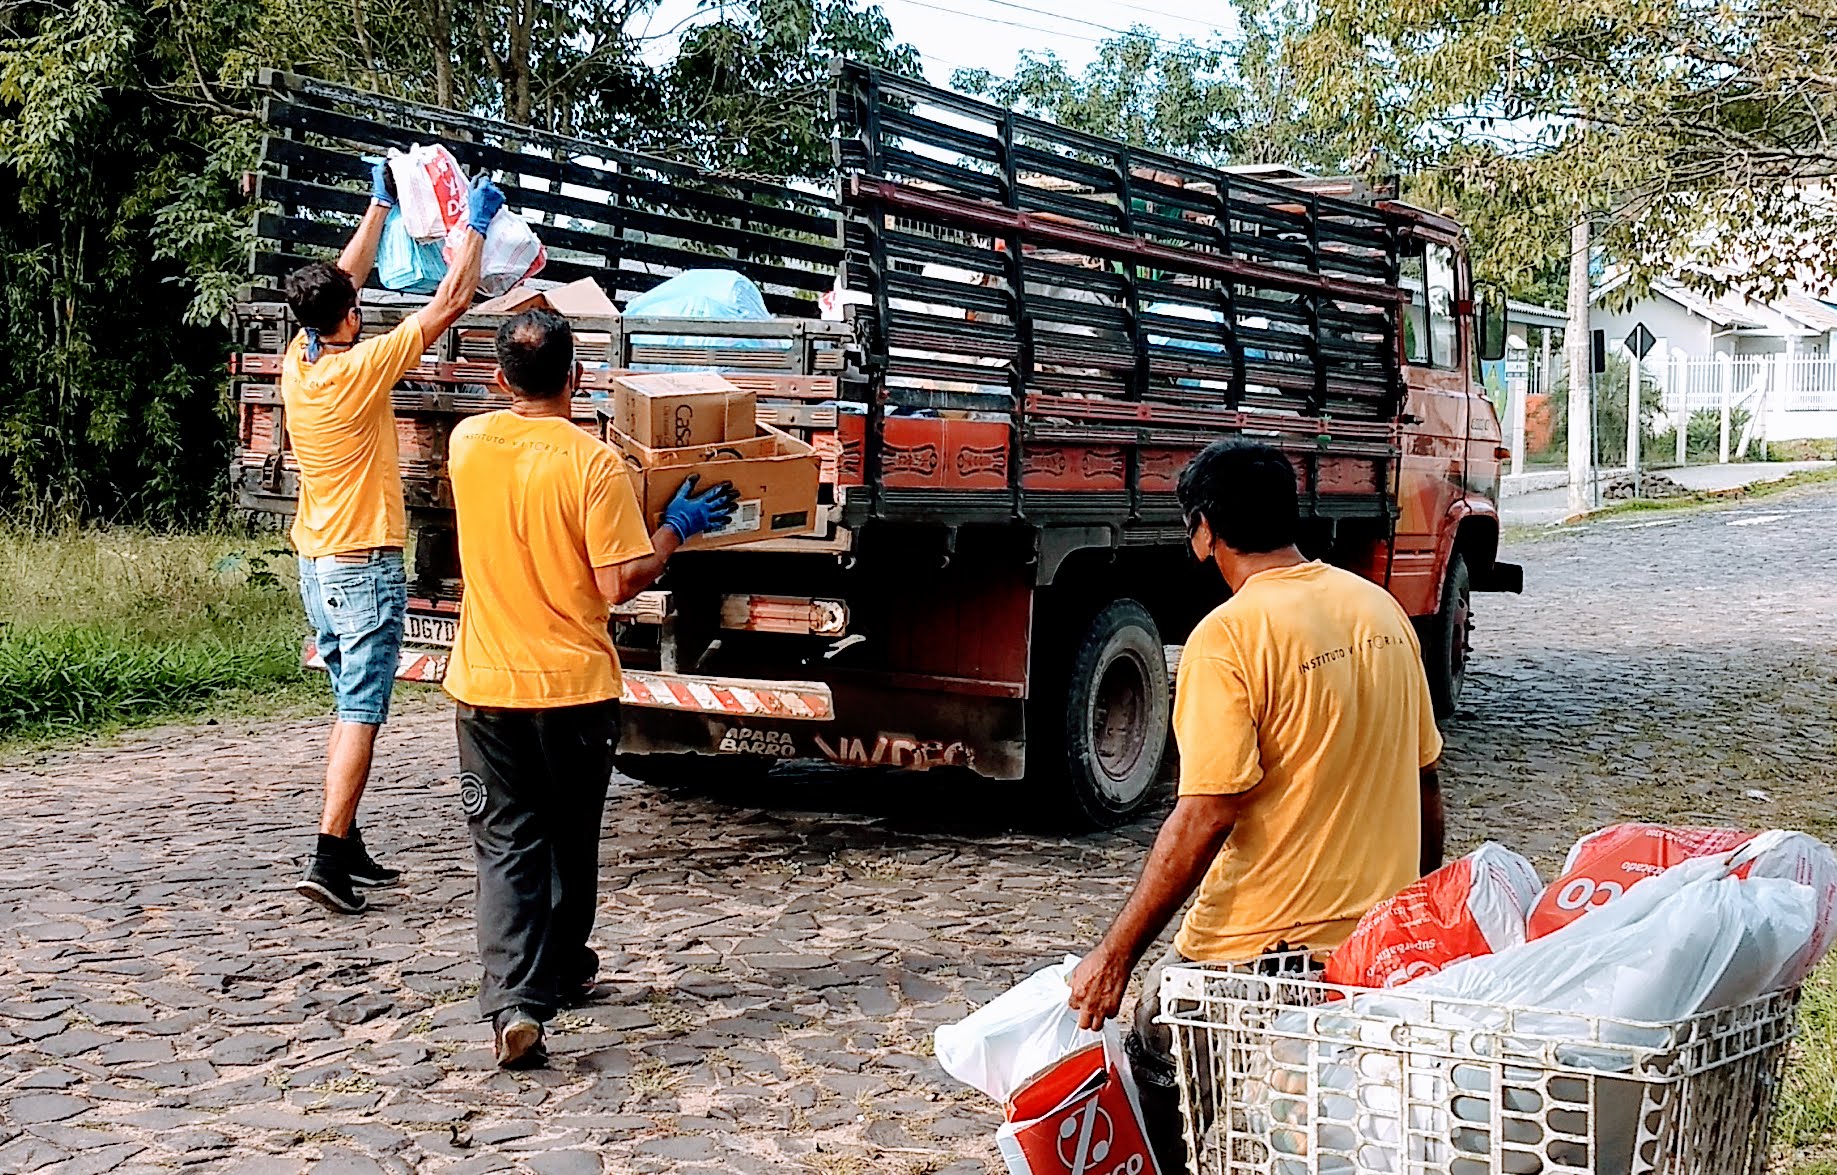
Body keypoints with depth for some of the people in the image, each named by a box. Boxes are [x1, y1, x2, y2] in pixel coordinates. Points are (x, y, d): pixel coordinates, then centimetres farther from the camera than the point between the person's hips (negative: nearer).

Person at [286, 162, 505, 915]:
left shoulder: (298, 363, 3)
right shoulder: (361, 367, -16)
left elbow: (342, 279, 19)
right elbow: (452, 300, -11)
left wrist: (380, 208, 26)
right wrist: (476, 223, 0)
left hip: (316, 562, 8)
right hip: (365, 565, -8)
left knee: (354, 706, 16)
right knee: (361, 714, -8)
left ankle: (348, 848, 19)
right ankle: (329, 857, -13)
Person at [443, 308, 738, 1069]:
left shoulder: (467, 443, -2)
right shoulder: (593, 464, -15)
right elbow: (619, 584, -16)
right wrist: (676, 527, -2)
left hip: (486, 686, 2)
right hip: (573, 687, -2)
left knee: (504, 845, 3)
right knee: (569, 841, 17)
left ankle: (511, 1000, -13)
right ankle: (560, 972, 34)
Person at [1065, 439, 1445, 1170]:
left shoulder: (1230, 635, -15)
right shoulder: (1382, 609, 7)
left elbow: (1205, 816, -21)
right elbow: (1426, 786, 13)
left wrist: (1115, 955, -16)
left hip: (1266, 945, -7)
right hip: (1385, 941, 7)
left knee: (1154, 1069, 10)